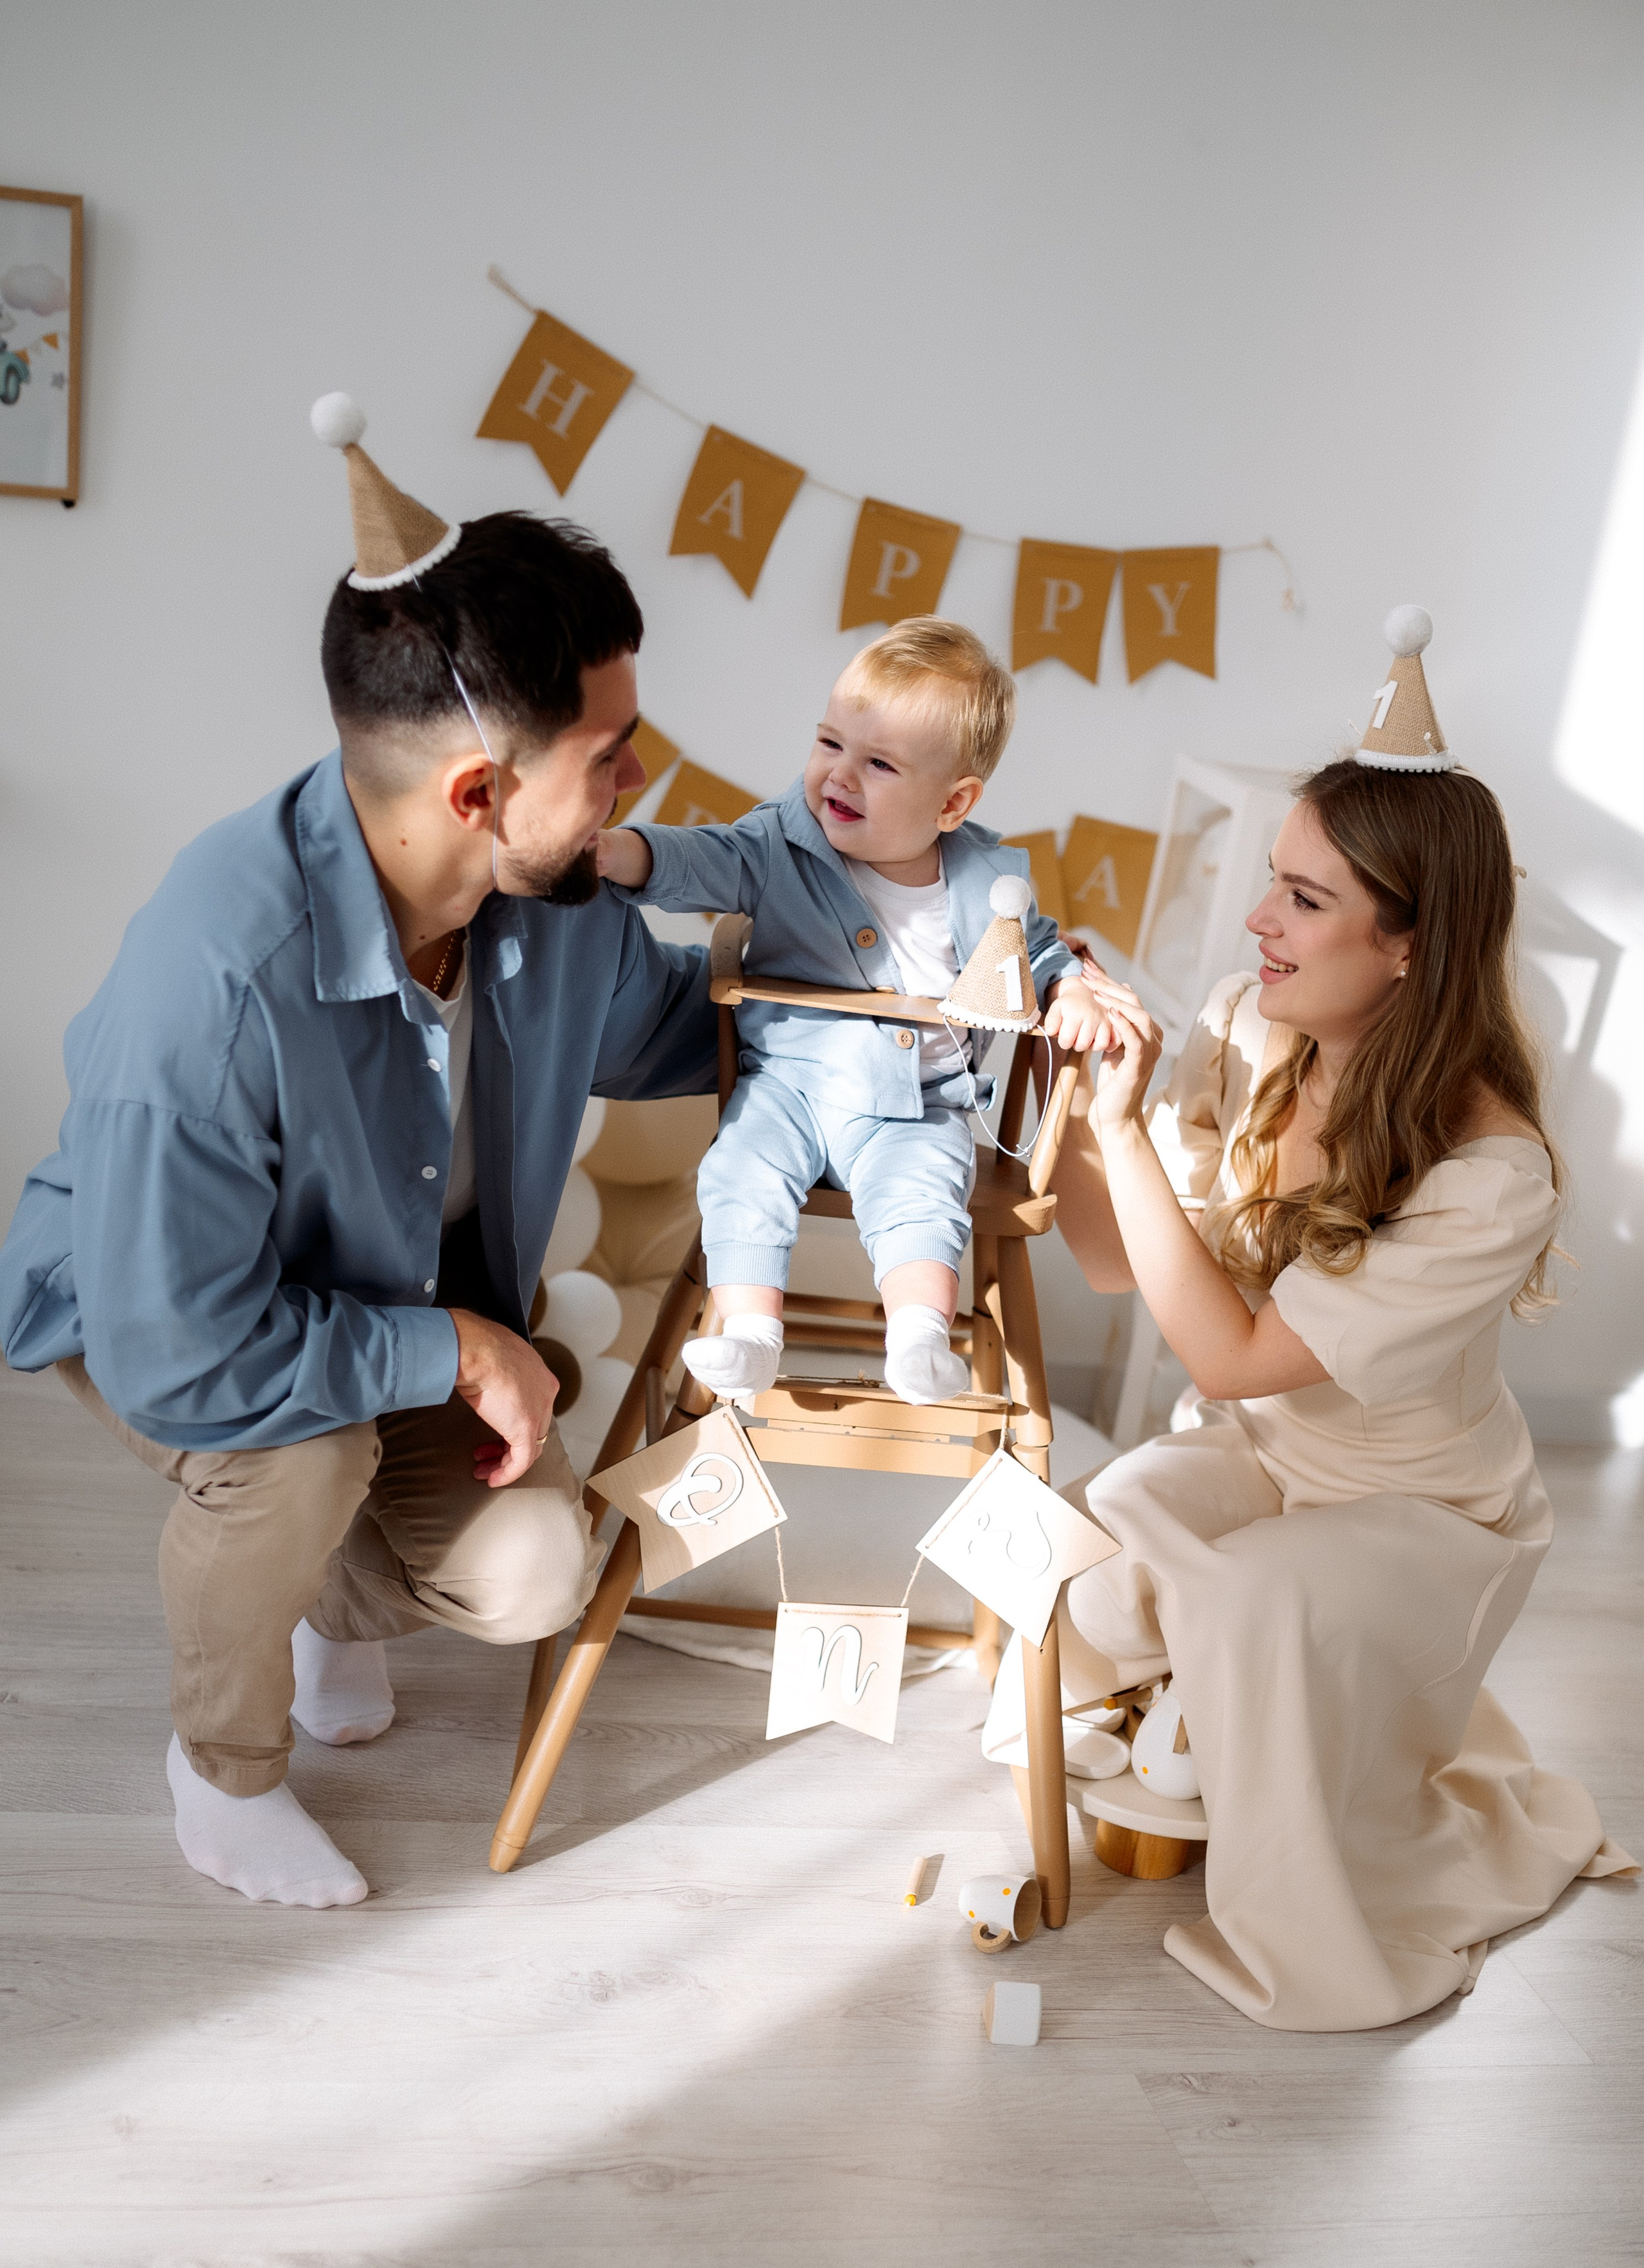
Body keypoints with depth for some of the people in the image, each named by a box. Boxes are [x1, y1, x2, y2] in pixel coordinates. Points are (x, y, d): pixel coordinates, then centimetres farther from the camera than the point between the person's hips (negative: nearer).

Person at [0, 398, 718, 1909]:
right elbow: (179, 1360, -38)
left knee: (534, 1577, -12)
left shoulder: (557, 904, -19)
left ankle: (335, 1597, 25)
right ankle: (226, 1759, -1)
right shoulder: (213, 979, -42)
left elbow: (657, 1022, 6)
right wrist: (454, 1348, -29)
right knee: (297, 1456, -35)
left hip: (412, 1300, 5)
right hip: (156, 1314, -5)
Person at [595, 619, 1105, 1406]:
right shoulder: (782, 843, -1)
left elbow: (1038, 950, 17)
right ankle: (748, 1337, -21)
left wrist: (1074, 993, -3)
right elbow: (700, 861, -15)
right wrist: (614, 851, -32)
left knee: (919, 1197, -27)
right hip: (785, 1081, 1)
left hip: (915, 1109, 0)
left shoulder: (986, 879, 2)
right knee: (740, 1174, -22)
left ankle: (920, 1342, -28)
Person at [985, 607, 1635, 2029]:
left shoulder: (1489, 1173, -32)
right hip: (1263, 1455, 5)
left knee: (1253, 1605, -31)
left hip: (1426, 1514, -5)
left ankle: (1343, 1928, -1)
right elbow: (1115, 1262, -8)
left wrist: (1125, 1125, -34)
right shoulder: (1249, 1035, -15)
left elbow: (1233, 1356, -32)